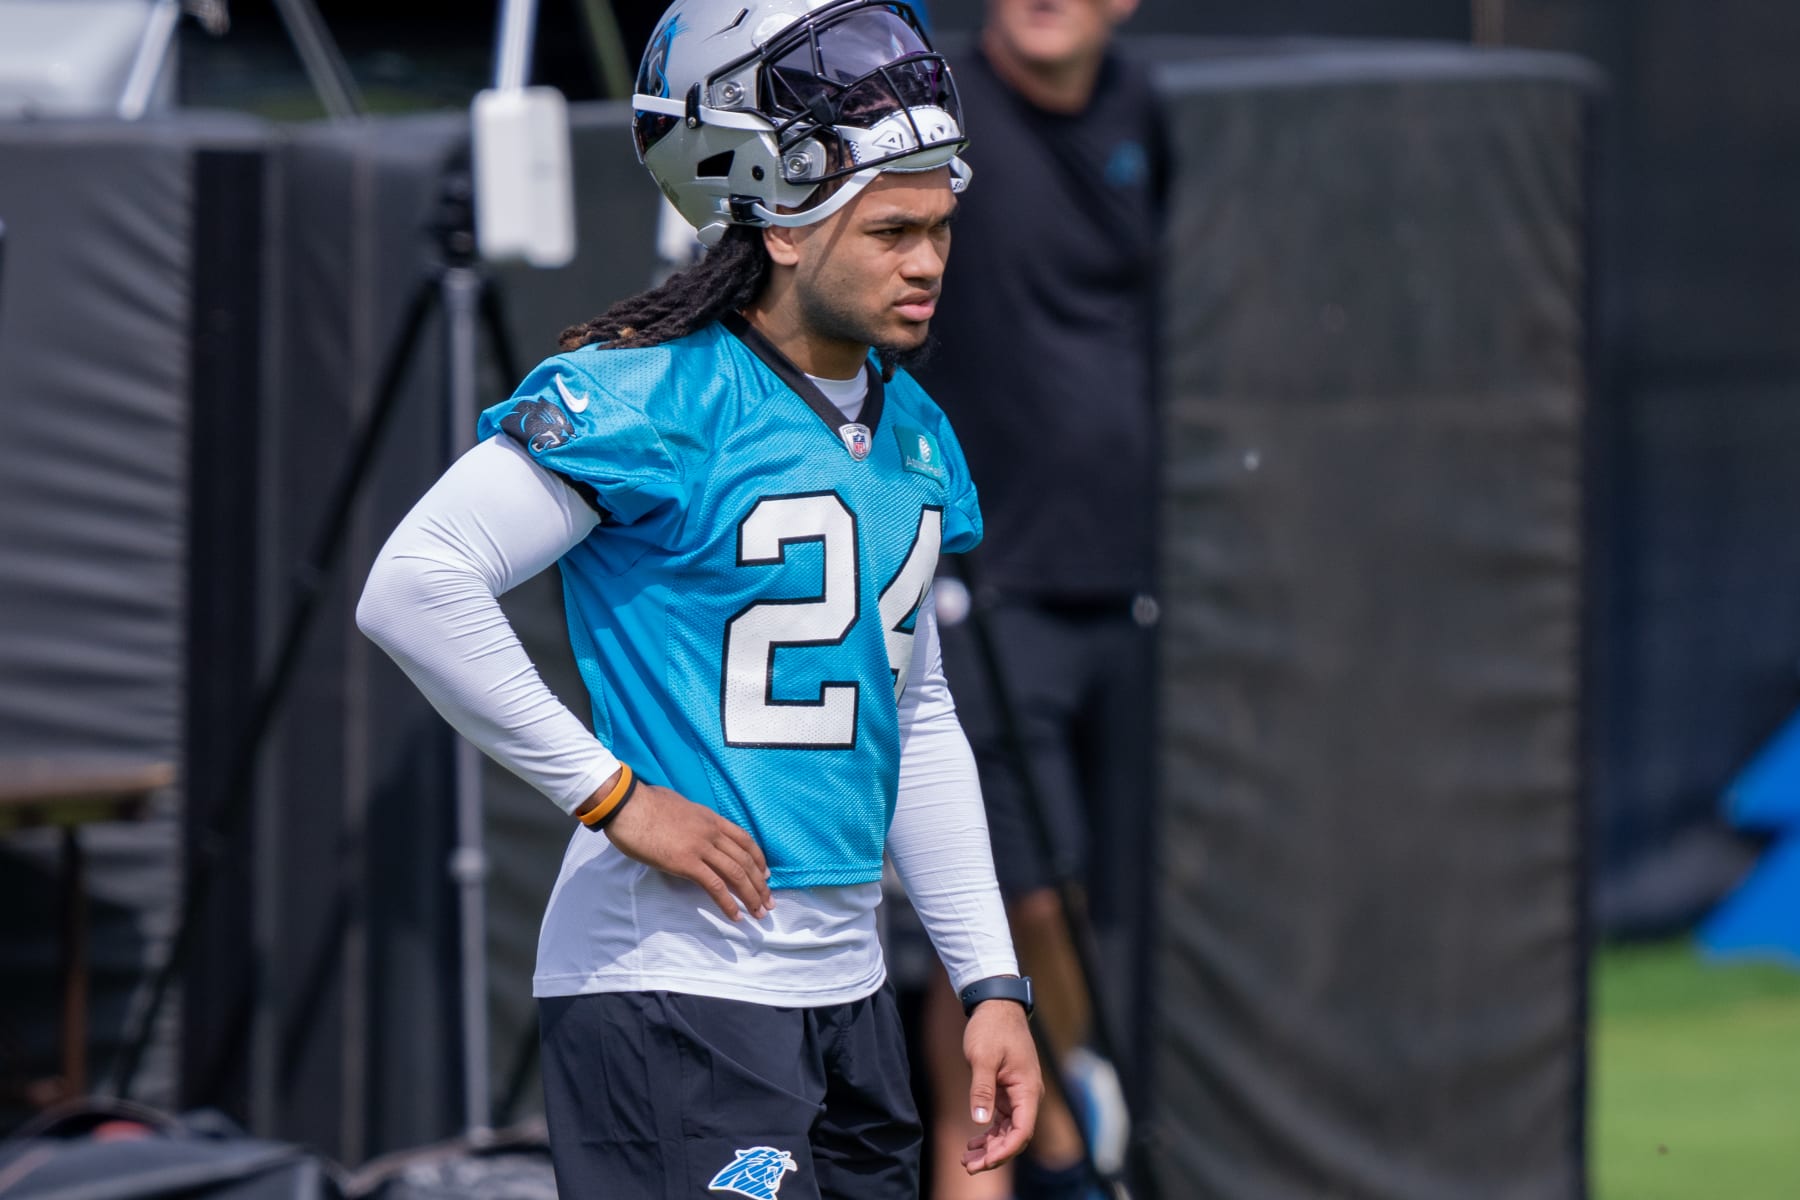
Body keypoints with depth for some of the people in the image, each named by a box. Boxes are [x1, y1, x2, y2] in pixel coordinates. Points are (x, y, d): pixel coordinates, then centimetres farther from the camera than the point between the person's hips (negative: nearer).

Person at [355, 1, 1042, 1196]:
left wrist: (993, 982, 18)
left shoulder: (915, 432, 14)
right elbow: (414, 587, -20)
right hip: (670, 994, -8)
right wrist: (612, 793, -17)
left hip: (843, 990, 8)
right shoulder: (651, 399, -12)